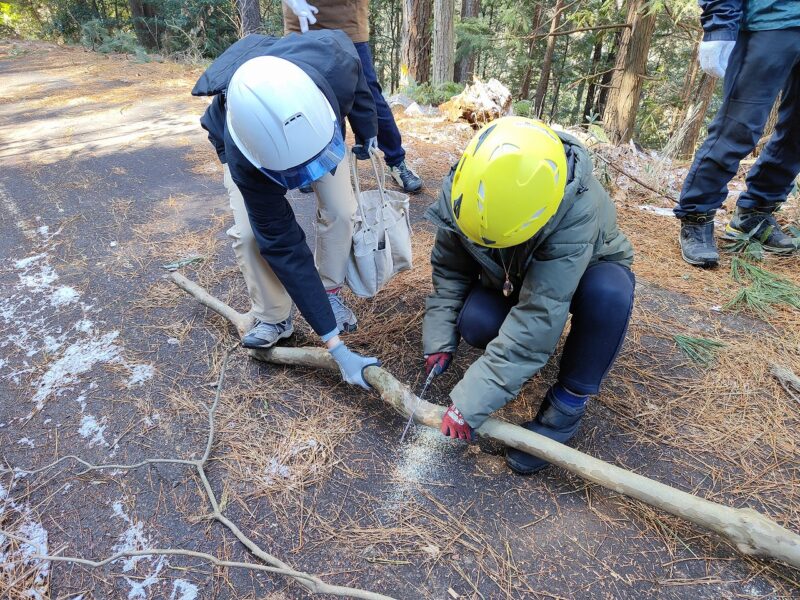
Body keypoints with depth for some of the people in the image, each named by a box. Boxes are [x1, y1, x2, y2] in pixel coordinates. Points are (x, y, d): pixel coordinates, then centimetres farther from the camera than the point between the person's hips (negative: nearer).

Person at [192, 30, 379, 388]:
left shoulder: (332, 59, -42)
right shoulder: (244, 160, -44)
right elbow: (284, 247, -38)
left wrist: (368, 132, -8)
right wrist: (335, 346, -37)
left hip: (314, 124, 3)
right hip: (243, 139, -2)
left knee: (340, 210, -16)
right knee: (251, 232, -20)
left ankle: (330, 292, 9)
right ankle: (273, 318, 4)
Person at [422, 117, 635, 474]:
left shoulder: (577, 213, -41)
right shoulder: (464, 188, -27)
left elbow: (538, 317, -43)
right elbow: (449, 269, -13)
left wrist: (471, 403, -42)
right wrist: (439, 341, -19)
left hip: (581, 274, -2)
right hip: (511, 280, 3)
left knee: (609, 291, -38)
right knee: (473, 322, -29)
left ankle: (568, 403, -17)